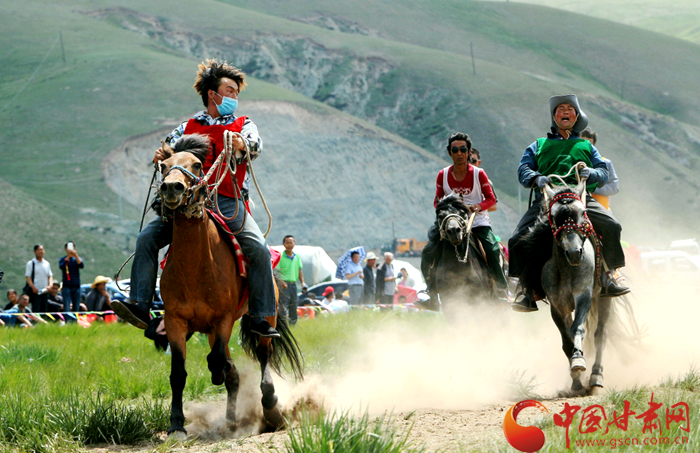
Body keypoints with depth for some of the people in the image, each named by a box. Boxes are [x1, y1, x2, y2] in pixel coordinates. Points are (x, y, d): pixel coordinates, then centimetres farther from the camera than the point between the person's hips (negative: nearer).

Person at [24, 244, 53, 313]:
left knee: (44, 310, 6)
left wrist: (50, 285, -3)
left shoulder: (47, 264, 13)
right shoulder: (31, 263, -1)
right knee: (35, 310, -10)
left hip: (45, 291, 5)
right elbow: (28, 277, -6)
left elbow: (50, 276, 16)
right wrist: (33, 287, -17)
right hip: (35, 291, -5)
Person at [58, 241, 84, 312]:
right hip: (66, 287, -3)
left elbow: (82, 265, -11)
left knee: (76, 309, 2)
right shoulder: (62, 260, 5)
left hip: (76, 286, 3)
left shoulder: (77, 259, 10)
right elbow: (61, 266, -17)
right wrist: (68, 257, -27)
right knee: (66, 309, -12)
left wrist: (76, 255, -23)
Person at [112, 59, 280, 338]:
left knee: (259, 249, -23)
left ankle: (261, 318, -16)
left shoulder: (243, 125, 13)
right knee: (147, 238, -16)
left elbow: (255, 145, -7)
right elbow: (168, 151, 13)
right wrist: (161, 156, -12)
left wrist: (243, 145, -31)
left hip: (229, 203, -1)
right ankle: (140, 307, -17)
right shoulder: (189, 127, 18)